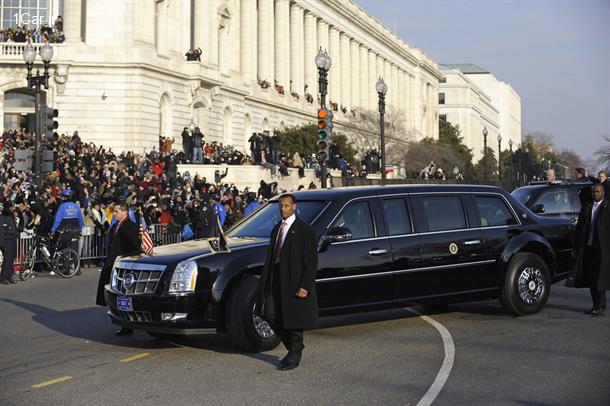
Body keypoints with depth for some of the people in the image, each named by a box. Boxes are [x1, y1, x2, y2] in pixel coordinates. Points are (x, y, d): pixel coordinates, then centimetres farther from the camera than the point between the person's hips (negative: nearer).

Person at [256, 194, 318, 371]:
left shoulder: (305, 230, -8)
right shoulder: (276, 229, 15)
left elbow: (311, 261, -11)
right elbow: (270, 257, 15)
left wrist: (305, 286, -18)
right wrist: (265, 282, 10)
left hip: (294, 283, -7)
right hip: (276, 281, 7)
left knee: (294, 319, 1)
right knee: (271, 316, 5)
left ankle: (294, 356, 15)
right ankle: (294, 348, 23)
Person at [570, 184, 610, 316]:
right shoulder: (586, 207, 14)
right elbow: (579, 227, 15)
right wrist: (577, 245, 8)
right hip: (587, 246, 6)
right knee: (590, 278, 9)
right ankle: (596, 305, 18)